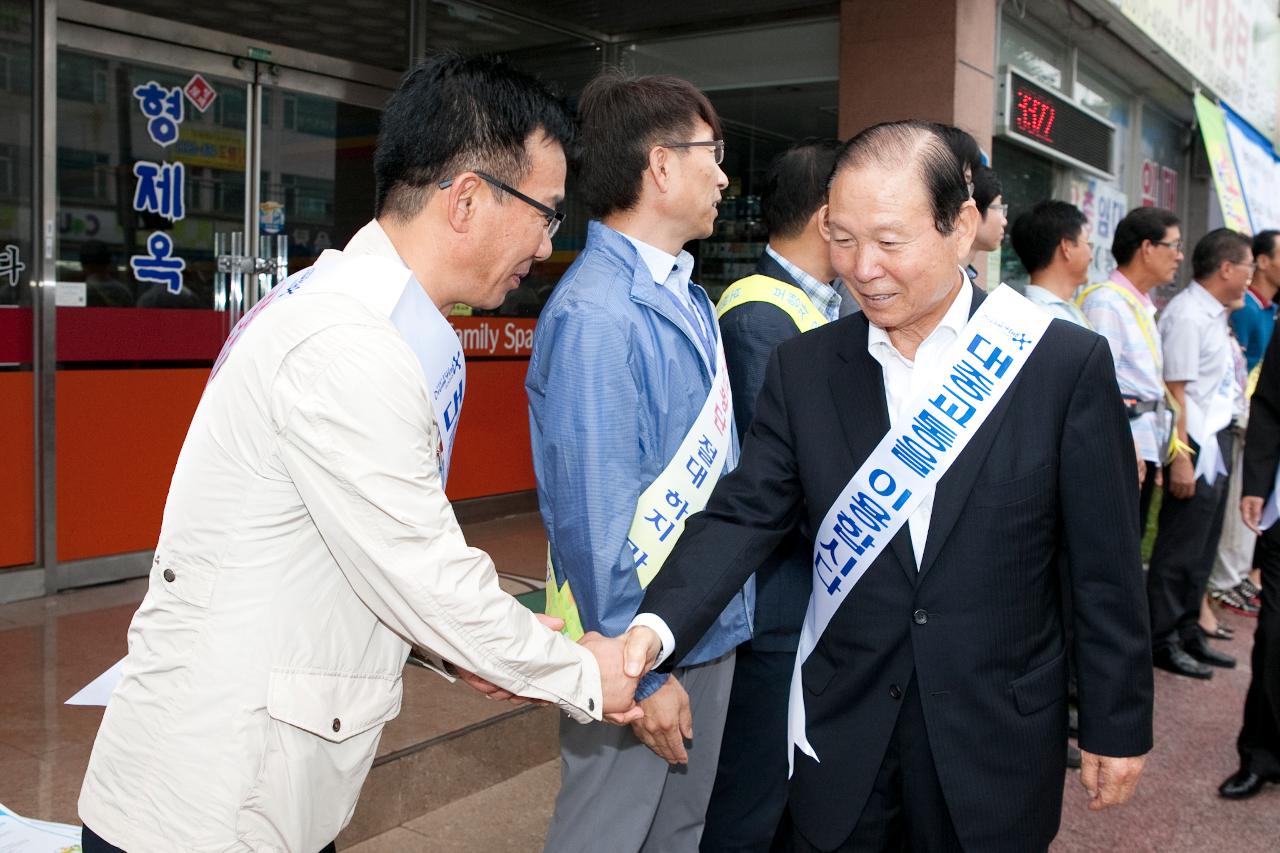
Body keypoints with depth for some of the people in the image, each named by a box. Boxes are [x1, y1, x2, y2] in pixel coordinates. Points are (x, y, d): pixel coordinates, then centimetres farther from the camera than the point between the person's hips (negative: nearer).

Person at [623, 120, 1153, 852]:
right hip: (843, 732, 2)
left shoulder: (1067, 364, -9)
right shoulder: (804, 366, -2)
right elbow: (747, 515, -7)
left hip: (997, 736, -1)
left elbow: (1105, 566, -5)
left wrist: (1118, 725, 0)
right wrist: (658, 627, -22)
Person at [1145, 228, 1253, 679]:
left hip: (1219, 438, 10)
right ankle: (1163, 642, 11)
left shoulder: (1214, 313, 12)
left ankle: (1188, 632, 28)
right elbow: (1175, 390, -21)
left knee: (1202, 546, 17)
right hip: (1197, 443, -10)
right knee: (1180, 548, 0)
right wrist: (1180, 457, -23)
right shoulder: (1187, 315, -16)